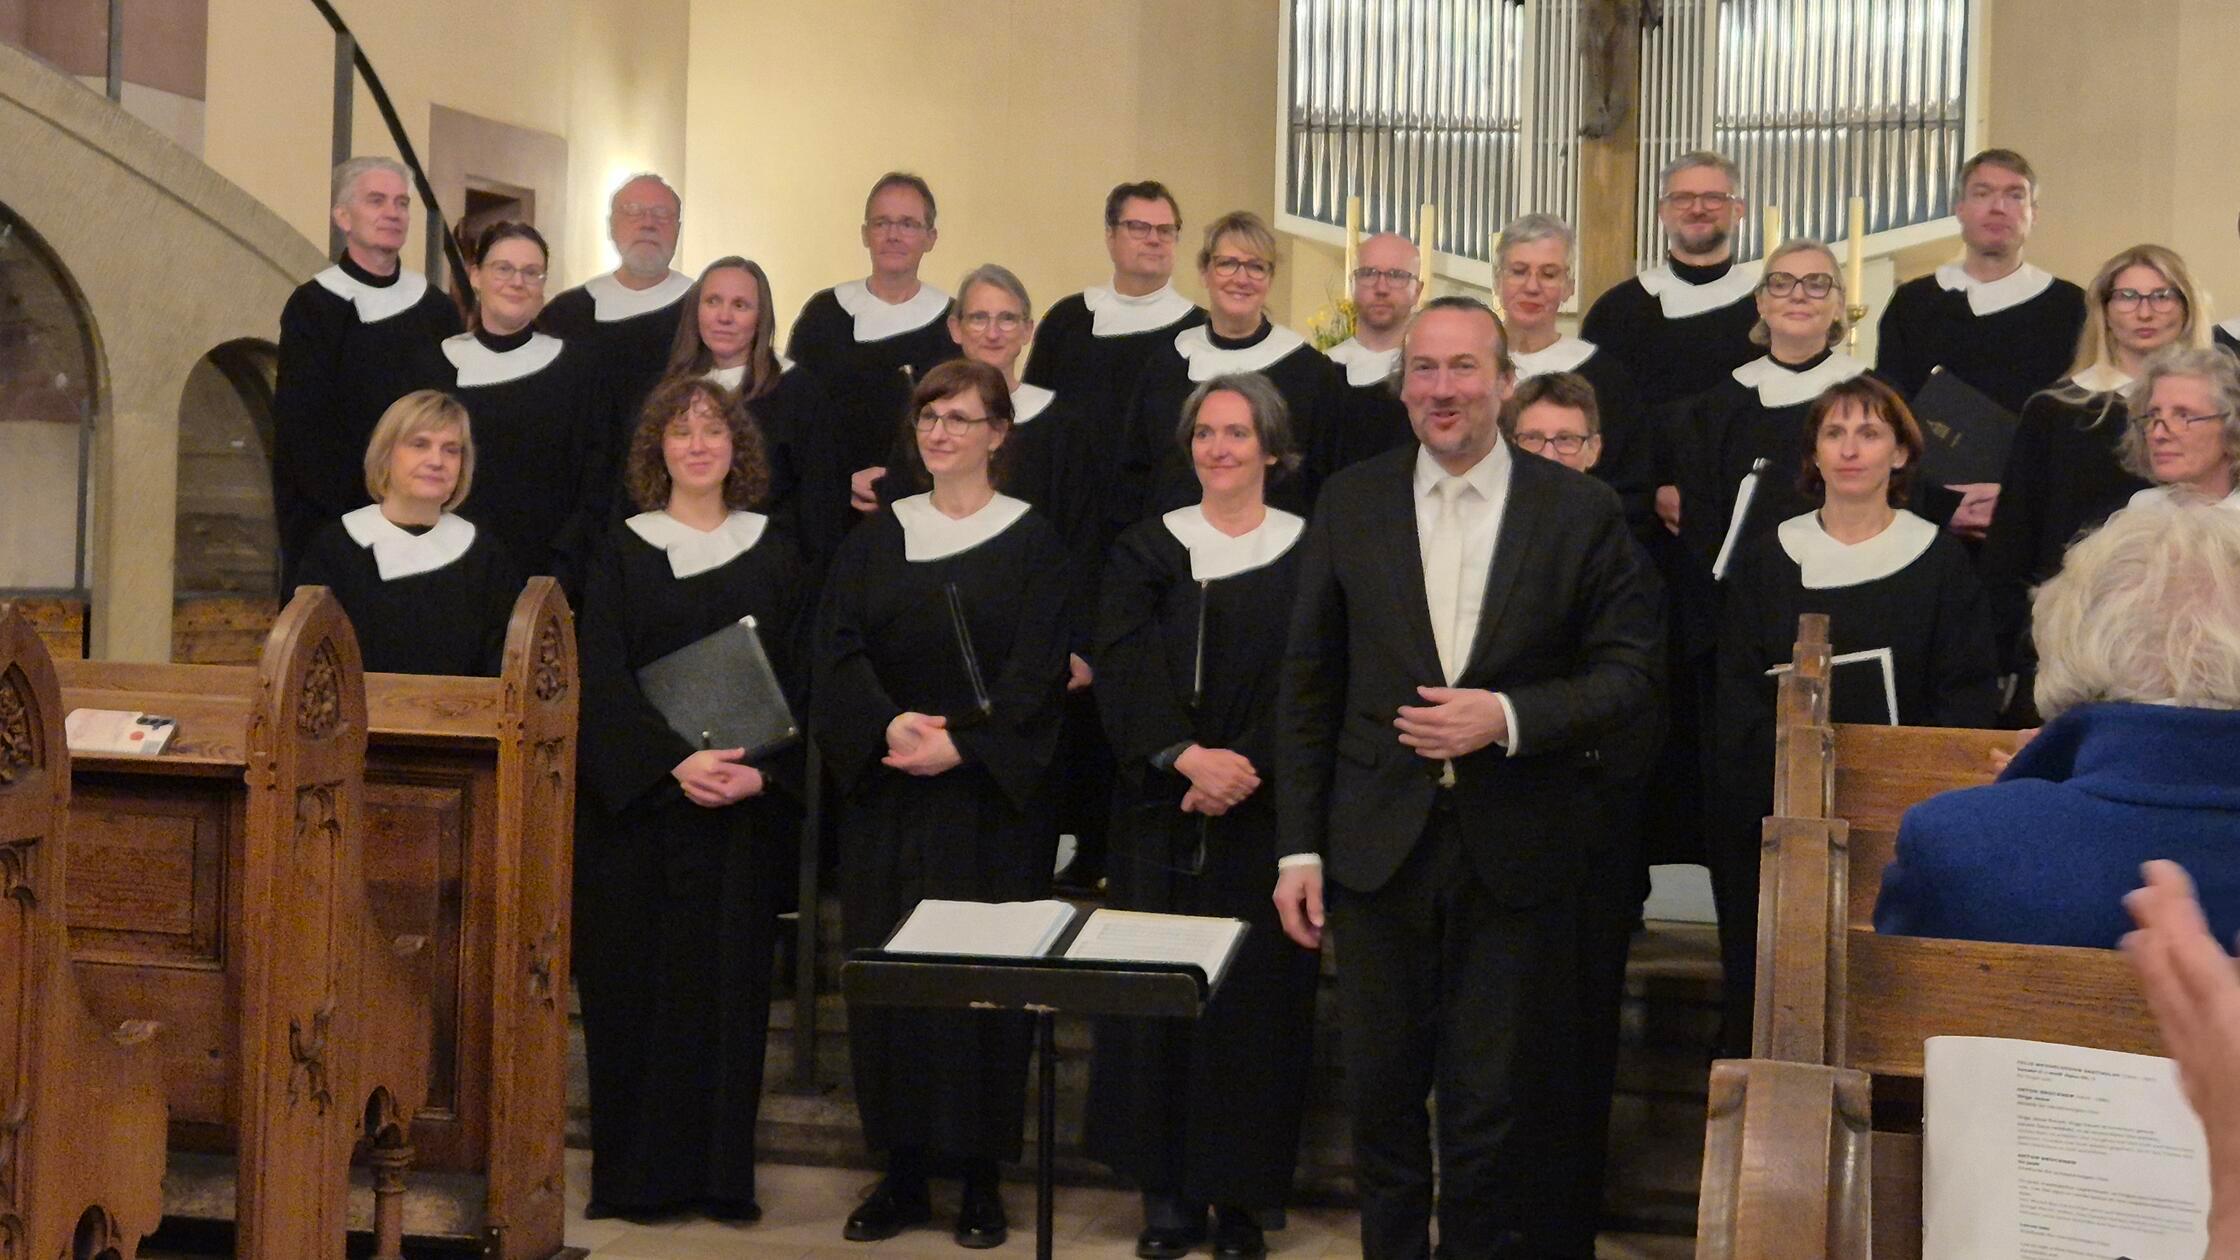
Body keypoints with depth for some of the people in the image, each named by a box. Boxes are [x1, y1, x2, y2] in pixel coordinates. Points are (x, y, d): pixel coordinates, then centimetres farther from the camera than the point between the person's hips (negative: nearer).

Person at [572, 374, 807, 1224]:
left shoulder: (773, 556, 8)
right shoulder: (621, 553, 3)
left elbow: (797, 681, 5)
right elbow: (602, 681, -6)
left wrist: (762, 772, -12)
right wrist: (676, 762, -20)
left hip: (741, 805, 1)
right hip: (635, 798, -1)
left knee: (729, 978, 1)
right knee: (636, 979, 0)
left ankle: (722, 1171, 9)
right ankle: (638, 1172, 8)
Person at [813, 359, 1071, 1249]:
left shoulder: (1031, 541, 1)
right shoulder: (875, 537, 10)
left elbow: (1037, 672, -7)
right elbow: (838, 651, 0)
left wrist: (961, 745, -19)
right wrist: (888, 723, -18)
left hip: (991, 798, -3)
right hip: (885, 795, 3)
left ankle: (981, 1177, 9)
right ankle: (901, 1170, 13)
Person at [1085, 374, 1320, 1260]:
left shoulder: (1307, 554, 3)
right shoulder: (1147, 550, 7)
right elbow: (1123, 671, -5)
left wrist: (1242, 770, -18)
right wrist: (1187, 756, -20)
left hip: (1266, 812, -1)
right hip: (1162, 812, 1)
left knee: (1256, 994, 1)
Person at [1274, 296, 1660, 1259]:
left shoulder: (1580, 511, -2)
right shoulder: (1350, 504, 3)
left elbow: (1627, 672, -1)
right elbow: (1308, 689, 5)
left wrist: (1509, 717, -17)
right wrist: (1298, 849, 2)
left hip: (1518, 853, -2)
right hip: (1381, 845, 2)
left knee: (1493, 1110, 5)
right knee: (1381, 1099, 11)